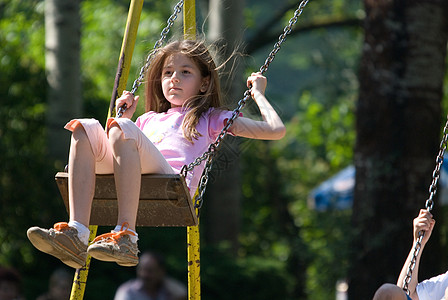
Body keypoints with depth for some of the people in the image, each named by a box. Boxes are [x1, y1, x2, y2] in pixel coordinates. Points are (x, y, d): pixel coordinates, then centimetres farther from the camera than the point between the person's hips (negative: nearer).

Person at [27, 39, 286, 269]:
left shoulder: (211, 119, 29)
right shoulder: (150, 119, 41)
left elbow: (276, 131, 20)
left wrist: (258, 94, 27)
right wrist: (124, 116, 36)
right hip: (130, 180, 5)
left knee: (123, 130, -29)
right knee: (86, 129, -18)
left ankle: (126, 238, -43)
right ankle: (76, 232, -36)